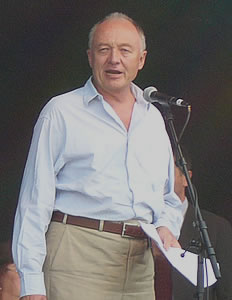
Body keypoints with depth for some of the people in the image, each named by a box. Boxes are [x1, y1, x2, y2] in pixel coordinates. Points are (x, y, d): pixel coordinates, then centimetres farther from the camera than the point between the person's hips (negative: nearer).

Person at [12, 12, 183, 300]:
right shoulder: (61, 112, 5)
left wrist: (166, 227, 6)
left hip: (139, 265, 5)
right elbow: (35, 201, 0)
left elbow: (168, 199, 30)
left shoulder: (153, 118, 20)